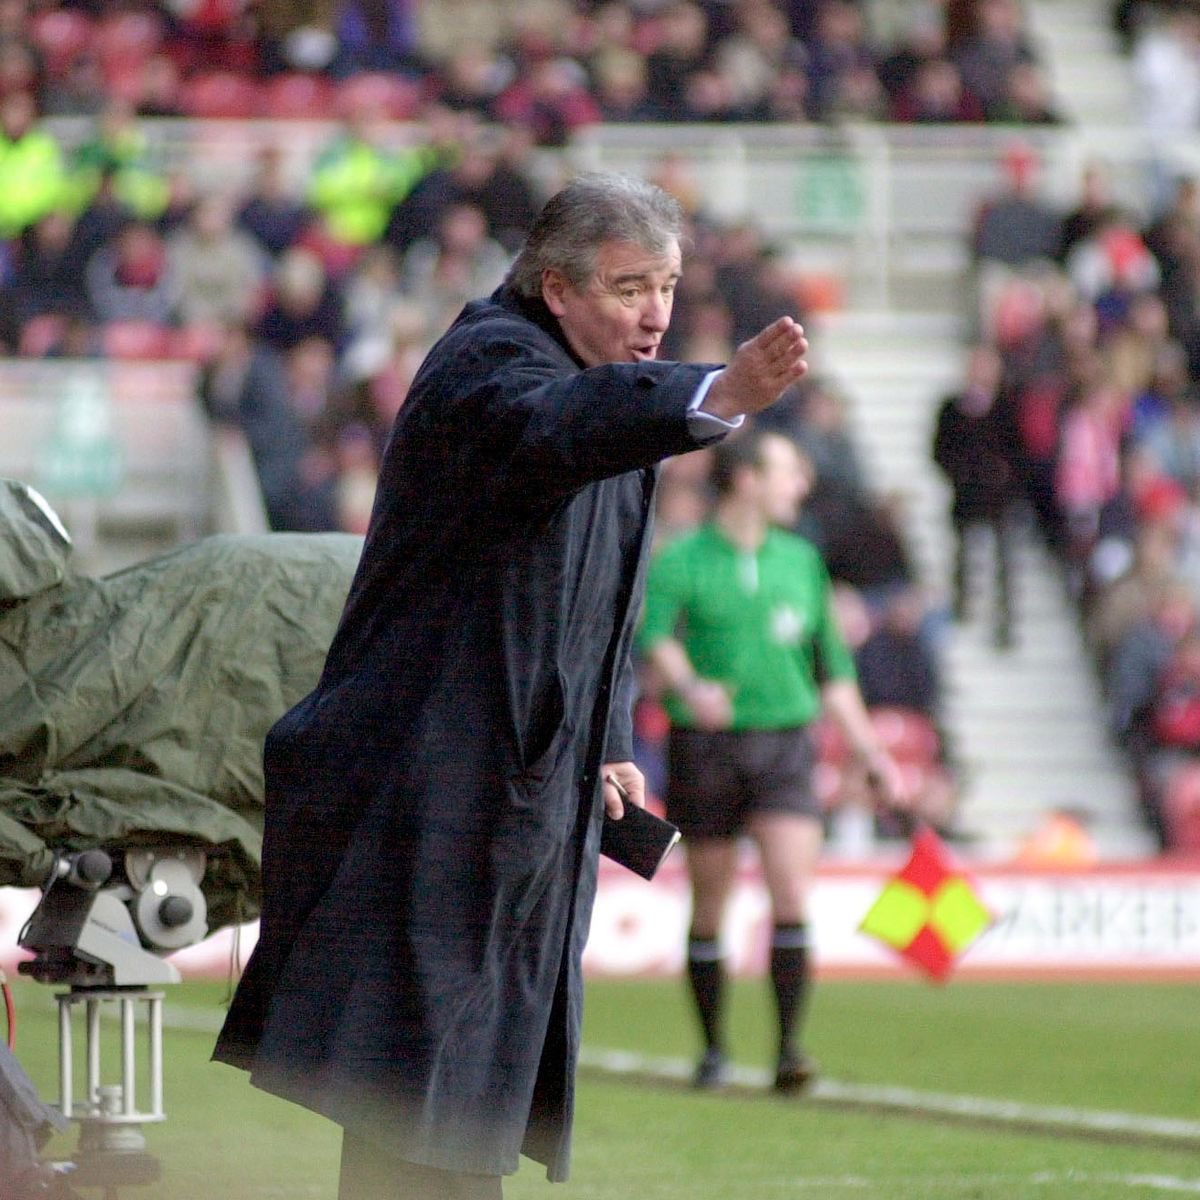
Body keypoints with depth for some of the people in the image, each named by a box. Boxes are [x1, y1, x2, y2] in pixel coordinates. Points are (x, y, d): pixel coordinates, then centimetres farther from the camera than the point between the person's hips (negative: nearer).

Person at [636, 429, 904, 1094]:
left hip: (784, 742, 2)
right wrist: (690, 686, -39)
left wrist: (869, 749, 18)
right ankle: (713, 1049, 19)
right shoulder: (681, 560, -2)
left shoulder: (800, 560, 14)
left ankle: (789, 1046, -13)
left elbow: (831, 665, 21)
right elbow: (656, 638, -18)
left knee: (792, 895, -14)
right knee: (709, 906, 5)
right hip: (705, 744, -2)